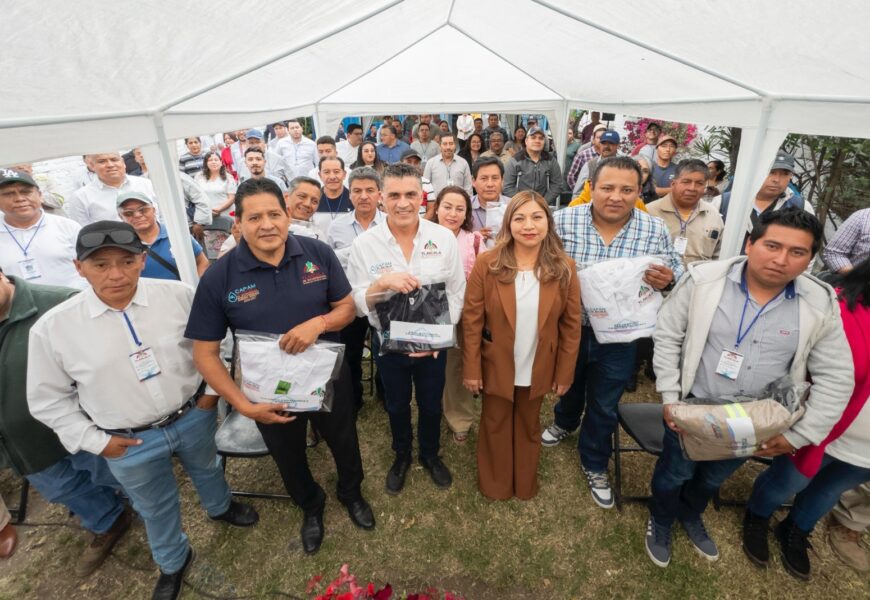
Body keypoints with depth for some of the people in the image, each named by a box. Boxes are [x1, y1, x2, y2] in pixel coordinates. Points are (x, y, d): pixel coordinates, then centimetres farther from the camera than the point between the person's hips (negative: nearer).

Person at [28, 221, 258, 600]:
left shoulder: (178, 295, -17)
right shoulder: (52, 328, -17)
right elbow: (48, 399, -4)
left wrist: (214, 388, -3)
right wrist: (95, 441, -6)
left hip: (193, 417, 1)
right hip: (130, 444, 0)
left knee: (207, 470, 29)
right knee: (156, 508, 23)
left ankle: (220, 507, 63)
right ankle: (172, 562, 52)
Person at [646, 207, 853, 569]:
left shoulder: (821, 306, -12)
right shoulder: (704, 280, -19)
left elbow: (835, 378, -4)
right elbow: (667, 335, -11)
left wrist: (798, 436, -6)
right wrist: (669, 397, -12)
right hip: (694, 408, -2)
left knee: (713, 479, 28)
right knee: (674, 473, 20)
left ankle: (690, 515, 58)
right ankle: (660, 521, 50)